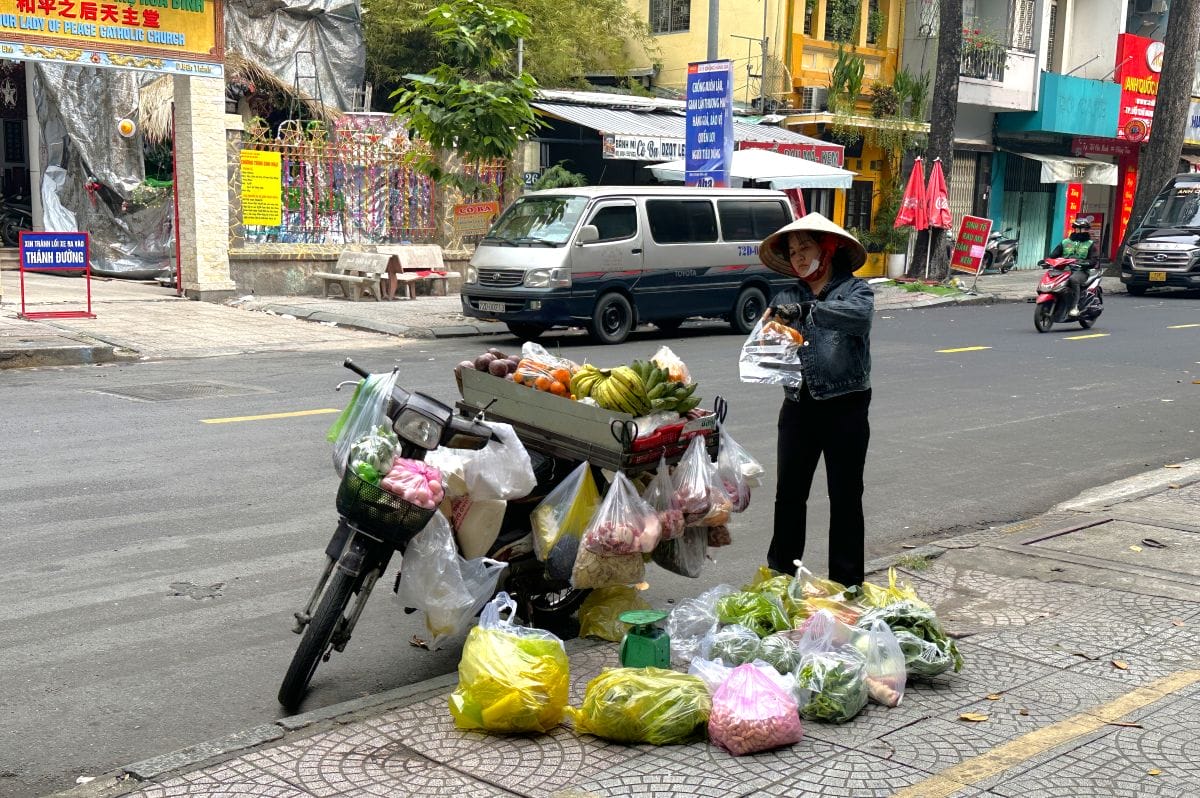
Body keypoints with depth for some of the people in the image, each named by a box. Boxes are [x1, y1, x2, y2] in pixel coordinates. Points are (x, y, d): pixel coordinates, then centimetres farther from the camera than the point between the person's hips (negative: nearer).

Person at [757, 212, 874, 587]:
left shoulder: (854, 289, -1)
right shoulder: (787, 297, 8)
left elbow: (859, 314, -24)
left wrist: (804, 310, -33)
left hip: (845, 408, -3)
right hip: (799, 406, 3)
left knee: (845, 497, 6)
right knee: (788, 494, 7)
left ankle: (846, 584, 15)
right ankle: (781, 575, 19)